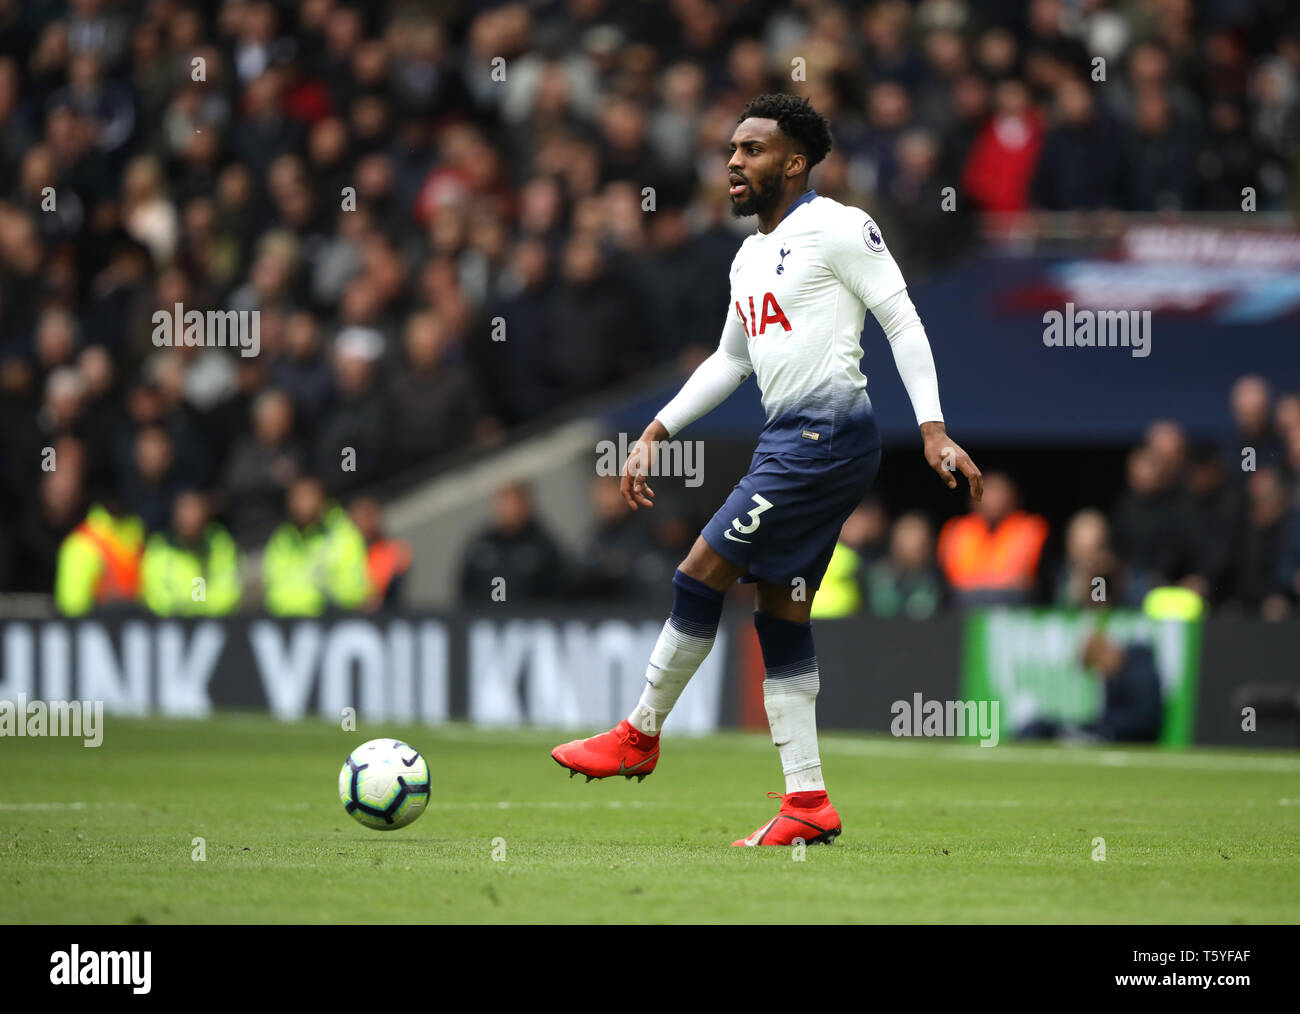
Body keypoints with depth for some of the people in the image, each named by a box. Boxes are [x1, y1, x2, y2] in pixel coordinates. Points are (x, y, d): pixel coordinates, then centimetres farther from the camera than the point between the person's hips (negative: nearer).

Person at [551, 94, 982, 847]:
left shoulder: (837, 228, -6)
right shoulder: (751, 257, 20)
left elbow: (903, 323, -9)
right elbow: (730, 359, 30)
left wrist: (934, 431, -17)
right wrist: (656, 434, 25)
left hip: (827, 433, -9)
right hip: (791, 439, 9)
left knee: (702, 574, -8)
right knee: (781, 614, 6)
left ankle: (641, 734, 5)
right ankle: (808, 803, 6)